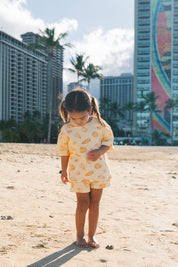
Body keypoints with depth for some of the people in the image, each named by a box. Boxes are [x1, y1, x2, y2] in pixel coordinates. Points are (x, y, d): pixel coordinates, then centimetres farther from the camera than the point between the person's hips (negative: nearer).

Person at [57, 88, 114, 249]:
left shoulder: (99, 124, -9)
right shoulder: (67, 130, -9)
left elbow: (108, 140, 3)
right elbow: (64, 152, 3)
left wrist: (100, 151, -16)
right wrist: (64, 171, 8)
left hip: (99, 170, 1)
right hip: (79, 172, -1)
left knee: (94, 203, 8)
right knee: (83, 204, 2)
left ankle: (92, 236, 22)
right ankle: (80, 236, 21)